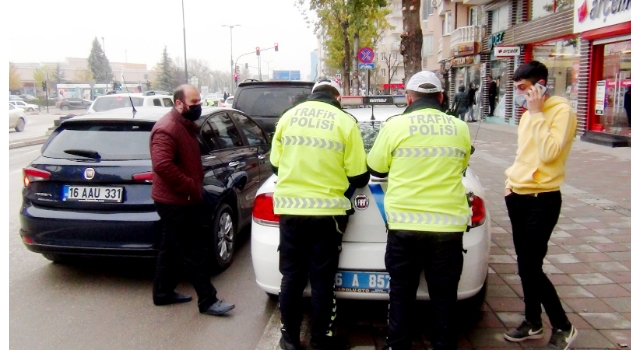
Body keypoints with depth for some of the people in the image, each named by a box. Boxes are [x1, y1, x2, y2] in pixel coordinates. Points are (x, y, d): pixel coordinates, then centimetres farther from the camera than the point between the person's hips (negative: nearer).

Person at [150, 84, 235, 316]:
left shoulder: (185, 126, 14)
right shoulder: (166, 129, -20)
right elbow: (162, 165, -32)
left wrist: (196, 186, 13)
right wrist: (191, 187, -25)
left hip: (182, 201, 10)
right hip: (175, 203, -10)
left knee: (171, 250, 18)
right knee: (192, 253, -4)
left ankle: (163, 293, 30)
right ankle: (207, 300, 4)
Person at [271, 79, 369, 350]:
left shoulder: (288, 116, 4)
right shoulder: (345, 122, -5)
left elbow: (275, 163, 12)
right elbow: (359, 178, -4)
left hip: (289, 207, 3)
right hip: (326, 209, -2)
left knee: (292, 277, 13)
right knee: (322, 280, 9)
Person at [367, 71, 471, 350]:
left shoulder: (396, 125, -5)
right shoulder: (460, 128, 3)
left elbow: (376, 168, 5)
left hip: (405, 224, -2)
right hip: (449, 224, 2)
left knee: (402, 293, 12)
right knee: (444, 295, 13)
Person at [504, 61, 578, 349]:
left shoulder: (561, 110, -12)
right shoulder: (527, 115, 13)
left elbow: (550, 152, -25)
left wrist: (537, 114, -20)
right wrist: (511, 179, 11)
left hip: (543, 200, -8)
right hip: (518, 197, 8)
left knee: (530, 268, -8)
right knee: (524, 264, 13)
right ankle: (533, 322, 28)